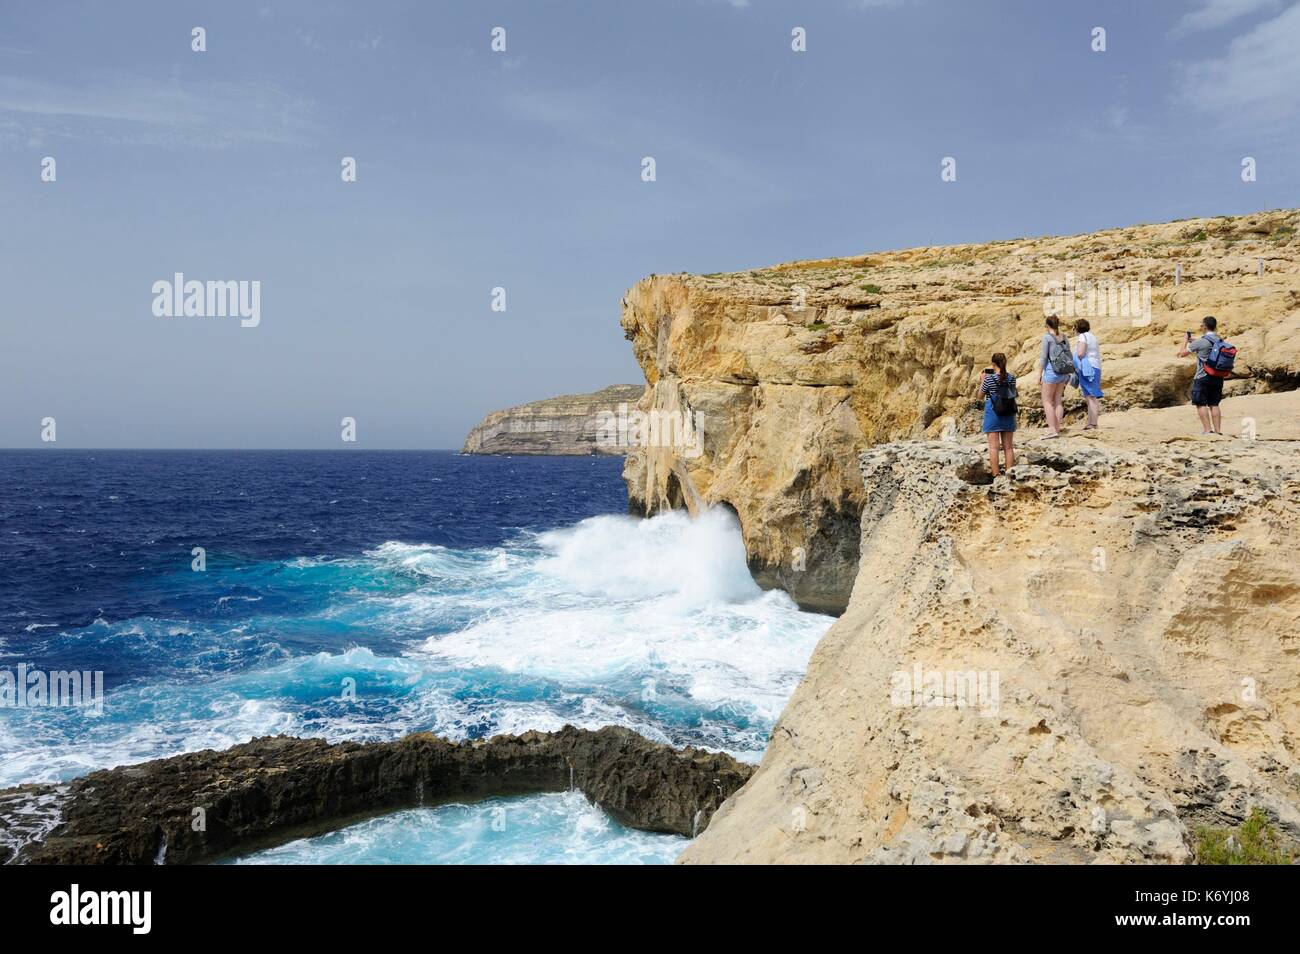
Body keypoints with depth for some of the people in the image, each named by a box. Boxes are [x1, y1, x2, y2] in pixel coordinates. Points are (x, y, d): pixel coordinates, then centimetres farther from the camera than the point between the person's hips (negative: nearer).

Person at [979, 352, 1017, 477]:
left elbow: (980, 395, -2)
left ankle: (996, 475, -4)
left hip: (993, 415, -4)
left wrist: (983, 380, 7)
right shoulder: (1012, 378, -1)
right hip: (1008, 415, 4)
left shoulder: (989, 379, -12)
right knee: (1008, 447, 10)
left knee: (994, 446, -1)